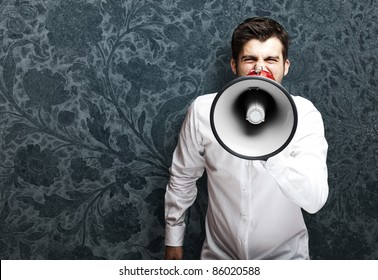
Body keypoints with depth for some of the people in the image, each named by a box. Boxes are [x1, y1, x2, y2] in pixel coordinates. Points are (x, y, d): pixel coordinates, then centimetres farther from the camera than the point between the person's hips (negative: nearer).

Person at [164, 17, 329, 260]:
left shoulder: (304, 114, -20)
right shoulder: (203, 110, -16)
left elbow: (314, 200, -30)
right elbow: (182, 177, -1)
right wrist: (173, 239, 6)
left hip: (283, 256, -1)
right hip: (220, 254, 2)